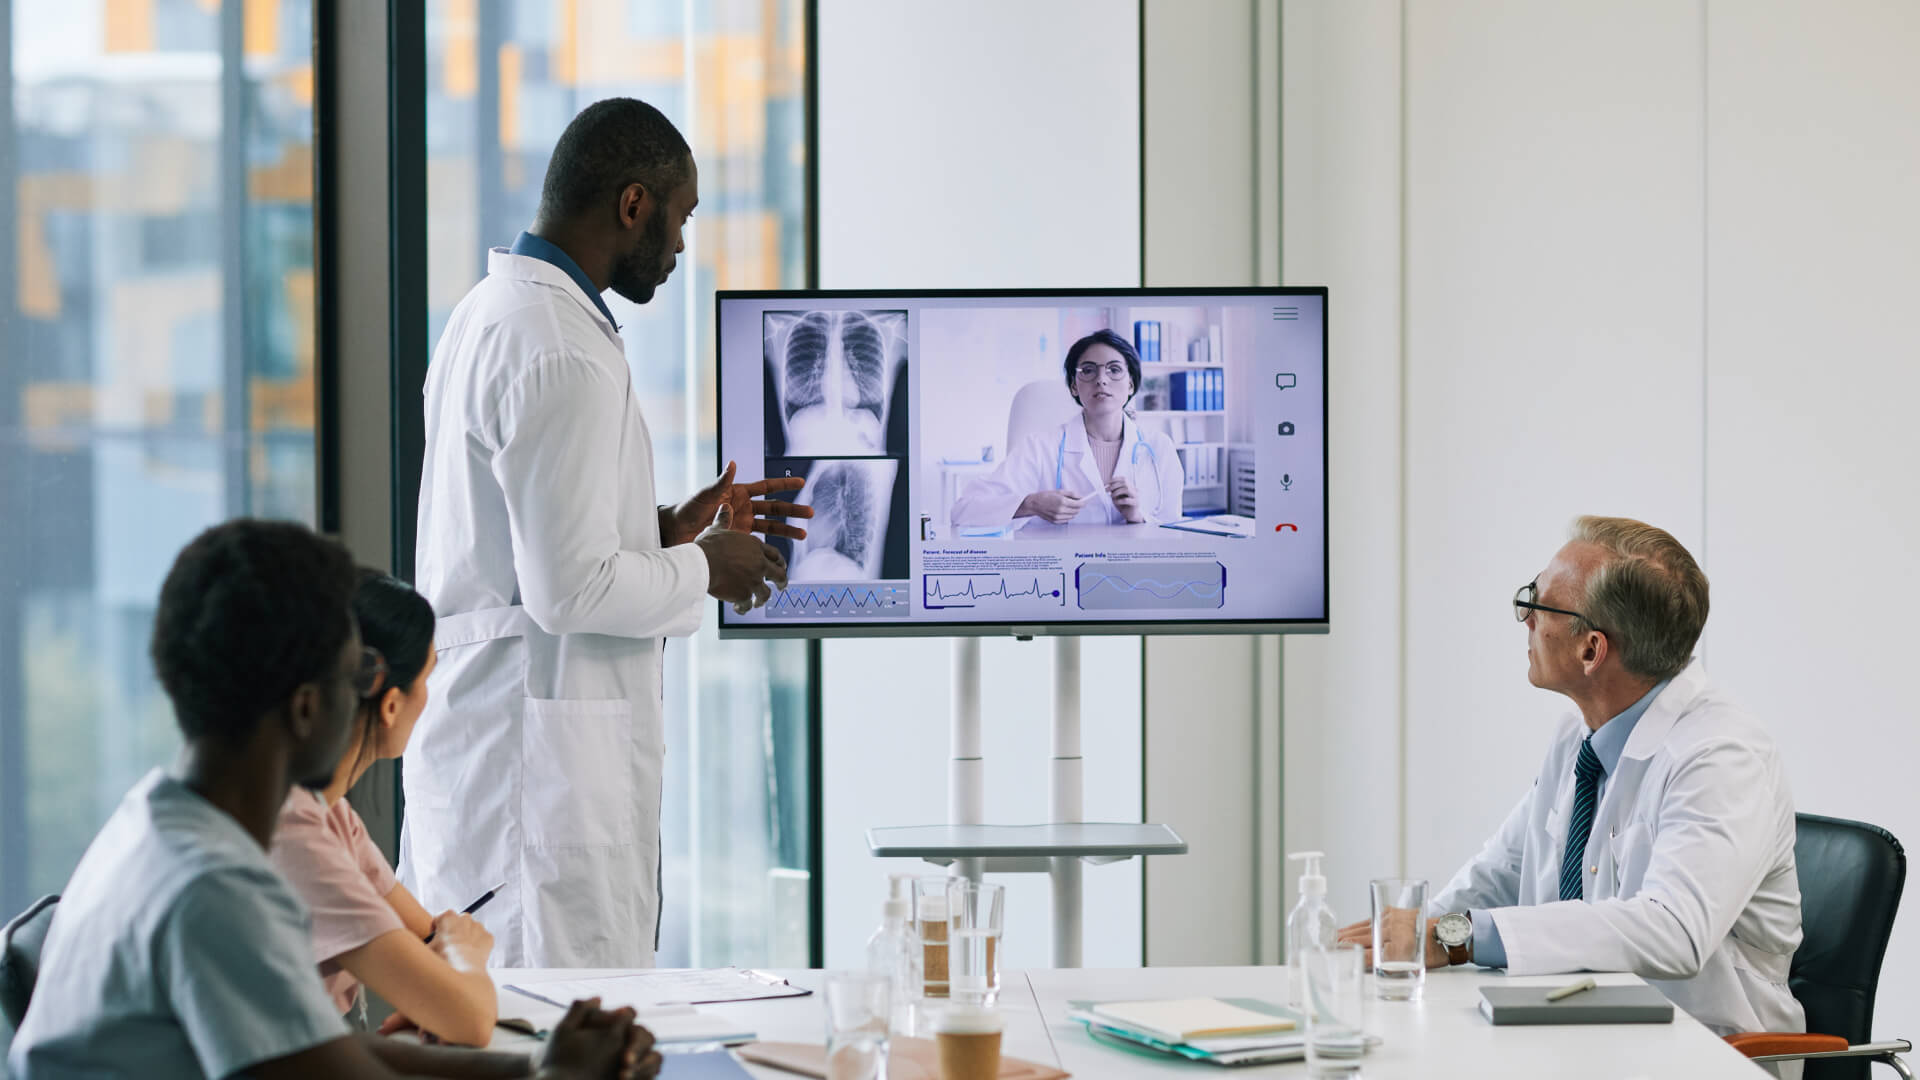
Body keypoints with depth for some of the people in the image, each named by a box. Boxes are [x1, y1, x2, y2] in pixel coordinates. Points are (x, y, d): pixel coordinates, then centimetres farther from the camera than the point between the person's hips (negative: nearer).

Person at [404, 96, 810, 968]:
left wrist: (666, 530, 17)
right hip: (540, 751, -11)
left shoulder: (491, 310, 15)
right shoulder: (561, 358, -17)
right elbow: (569, 589, -21)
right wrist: (702, 570, -5)